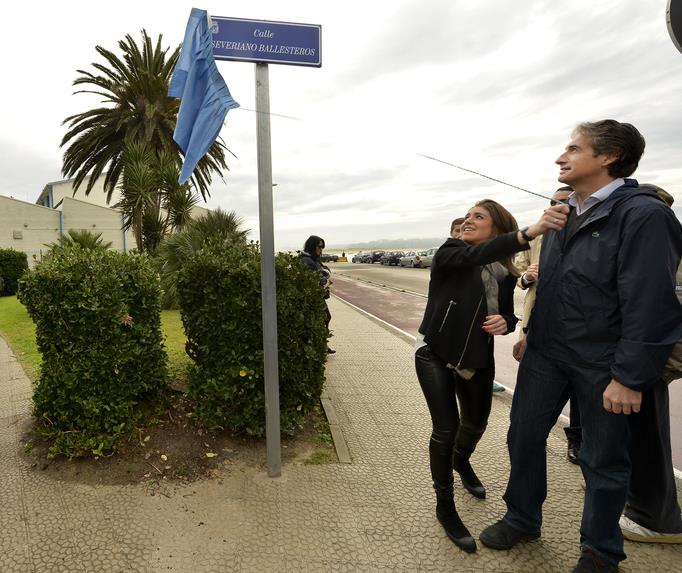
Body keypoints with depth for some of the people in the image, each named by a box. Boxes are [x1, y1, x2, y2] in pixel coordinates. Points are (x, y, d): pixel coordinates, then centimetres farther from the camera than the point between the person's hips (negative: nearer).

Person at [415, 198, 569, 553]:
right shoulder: (448, 254, -16)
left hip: (478, 358, 5)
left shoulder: (504, 274, -3)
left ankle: (461, 462, 54)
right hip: (435, 354, -4)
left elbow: (508, 315, 7)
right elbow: (478, 255, -38)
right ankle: (444, 506, 15)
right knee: (446, 427, -7)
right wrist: (528, 233, -54)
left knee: (476, 423, 19)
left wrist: (504, 322, -19)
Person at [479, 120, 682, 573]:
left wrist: (629, 377, -18)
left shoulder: (642, 214, -15)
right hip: (546, 353, 7)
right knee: (524, 436, 14)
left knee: (604, 460, 12)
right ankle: (522, 519, 37)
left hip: (601, 365, -6)